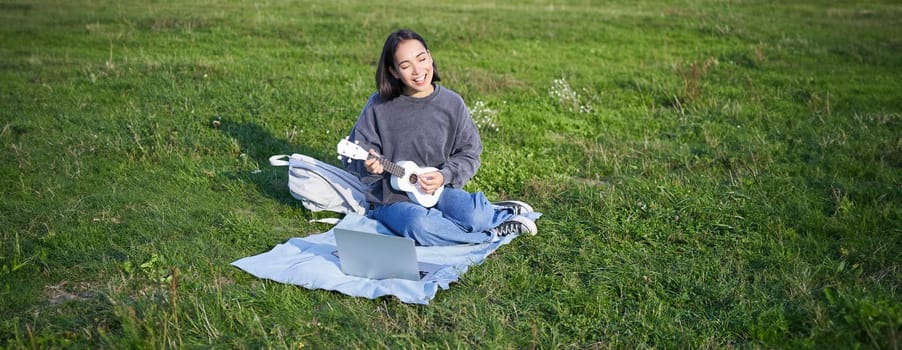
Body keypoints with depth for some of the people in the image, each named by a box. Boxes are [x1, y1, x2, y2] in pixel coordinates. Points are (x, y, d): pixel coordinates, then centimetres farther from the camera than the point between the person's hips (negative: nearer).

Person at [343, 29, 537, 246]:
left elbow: (469, 154, 3)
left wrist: (444, 176, -16)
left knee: (472, 216, -32)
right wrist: (368, 165, -26)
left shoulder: (452, 103, -4)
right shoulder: (379, 106, -10)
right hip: (392, 198, 0)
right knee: (419, 226, -35)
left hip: (439, 190, 1)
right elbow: (353, 157, -3)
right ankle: (497, 231, -13)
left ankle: (497, 212, 4)